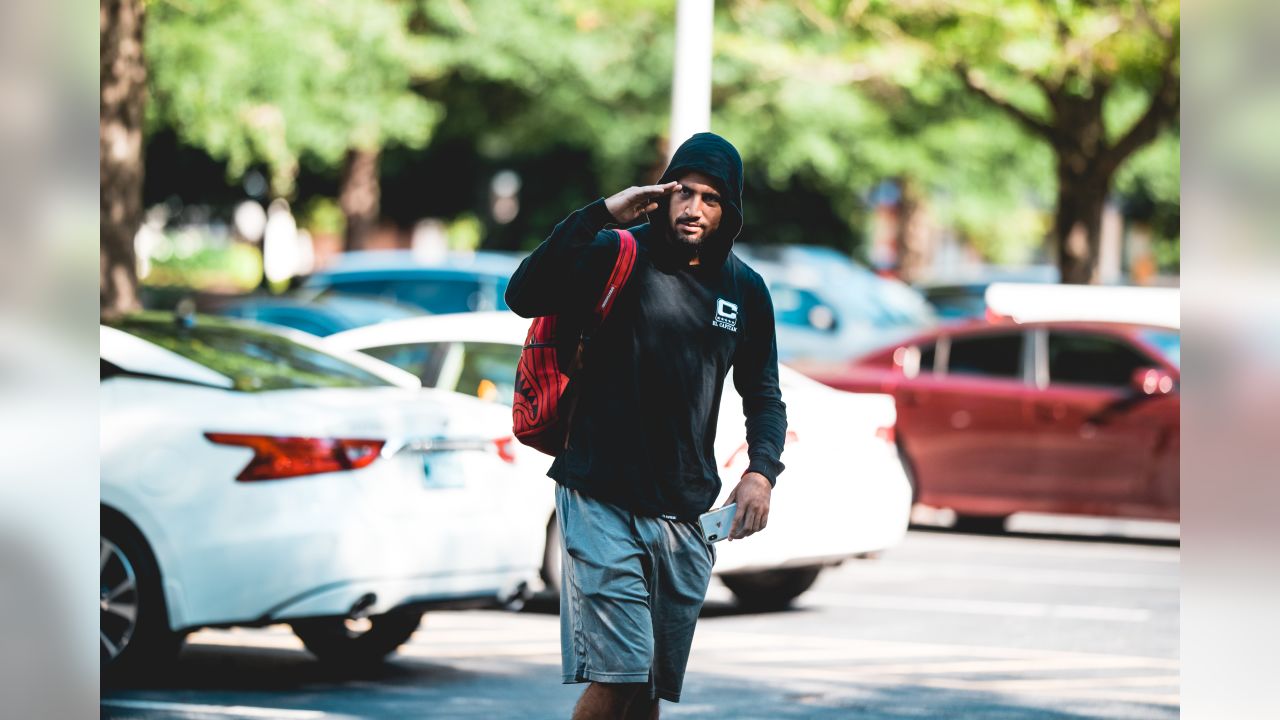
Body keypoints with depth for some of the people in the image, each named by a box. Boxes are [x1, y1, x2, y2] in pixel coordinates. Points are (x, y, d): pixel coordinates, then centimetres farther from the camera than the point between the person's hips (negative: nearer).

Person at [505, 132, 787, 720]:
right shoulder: (618, 257, -5)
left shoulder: (744, 290, 9)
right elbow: (524, 296, -21)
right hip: (601, 500, -5)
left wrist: (762, 471, 1)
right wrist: (602, 215, -23)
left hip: (684, 514, 5)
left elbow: (763, 395, 19)